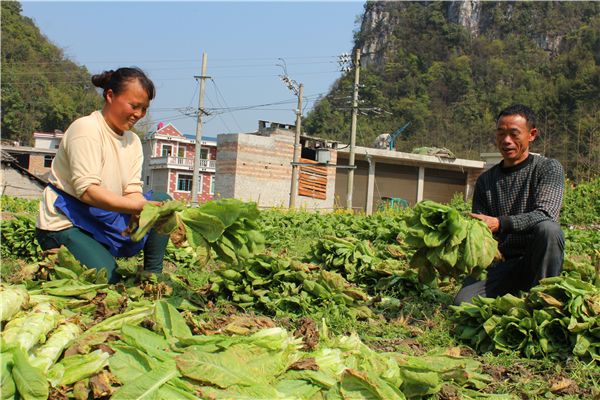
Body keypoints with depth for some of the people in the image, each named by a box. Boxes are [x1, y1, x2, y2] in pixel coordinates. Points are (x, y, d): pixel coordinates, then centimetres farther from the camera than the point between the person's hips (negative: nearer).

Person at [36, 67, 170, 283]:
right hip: (65, 226, -8)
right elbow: (87, 190, -28)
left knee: (163, 200, -1)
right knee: (107, 280, -25)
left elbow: (133, 191, -5)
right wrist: (141, 207, -37)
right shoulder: (86, 129, -17)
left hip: (106, 220, 8)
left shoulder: (132, 141, 6)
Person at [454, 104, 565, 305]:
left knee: (548, 229, -36)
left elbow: (545, 216, -17)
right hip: (501, 263, 2)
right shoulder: (485, 180, 12)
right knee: (463, 303, -26)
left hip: (537, 260, -1)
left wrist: (499, 224, -31)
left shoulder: (549, 168, 1)